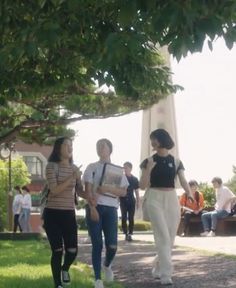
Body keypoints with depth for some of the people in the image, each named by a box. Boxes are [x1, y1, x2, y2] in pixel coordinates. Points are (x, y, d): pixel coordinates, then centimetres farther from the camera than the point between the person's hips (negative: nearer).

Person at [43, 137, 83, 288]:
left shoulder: (75, 168, 9)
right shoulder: (52, 166, -7)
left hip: (69, 213, 4)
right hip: (53, 213, -4)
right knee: (57, 251, -4)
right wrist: (71, 178, -21)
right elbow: (54, 190, -16)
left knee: (72, 250, -1)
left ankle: (65, 269, 34)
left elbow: (80, 190, 12)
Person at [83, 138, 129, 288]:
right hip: (95, 207, -1)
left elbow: (123, 192, 7)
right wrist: (93, 208, -14)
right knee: (97, 245, -6)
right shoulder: (92, 167, 7)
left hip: (111, 209, 1)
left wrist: (108, 188, -11)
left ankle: (107, 266, 25)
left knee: (112, 245, -8)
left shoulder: (118, 170, 12)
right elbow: (88, 190, -1)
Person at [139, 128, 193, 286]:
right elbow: (143, 185, -2)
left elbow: (183, 181, -2)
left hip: (172, 199, 3)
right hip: (155, 199, -3)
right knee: (163, 236, -14)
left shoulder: (176, 162, 7)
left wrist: (189, 193, -23)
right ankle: (166, 274, -14)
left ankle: (158, 269, 24)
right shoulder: (149, 161, 1)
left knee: (170, 239, 6)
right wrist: (148, 169, -17)